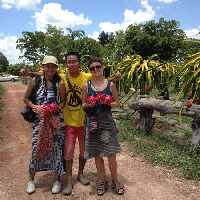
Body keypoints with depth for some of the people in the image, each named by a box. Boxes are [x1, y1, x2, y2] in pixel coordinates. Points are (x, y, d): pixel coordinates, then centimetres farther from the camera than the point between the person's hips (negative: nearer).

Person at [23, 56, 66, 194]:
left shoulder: (60, 83, -3)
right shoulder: (35, 80, 0)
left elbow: (63, 101, 5)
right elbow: (26, 98, 8)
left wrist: (57, 108, -15)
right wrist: (34, 106, -9)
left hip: (56, 120, -1)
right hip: (40, 120, 1)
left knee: (57, 149, 5)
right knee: (36, 148, 4)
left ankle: (57, 180, 25)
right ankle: (31, 180, 27)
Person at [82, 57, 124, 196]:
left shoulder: (110, 84, 2)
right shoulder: (87, 86, 4)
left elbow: (117, 103, 7)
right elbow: (83, 104, 11)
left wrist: (108, 102, -13)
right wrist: (87, 105, -11)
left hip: (107, 122, -1)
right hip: (92, 121, 1)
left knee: (111, 156, 1)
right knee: (97, 156, 9)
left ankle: (115, 181, 26)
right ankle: (103, 182, 30)